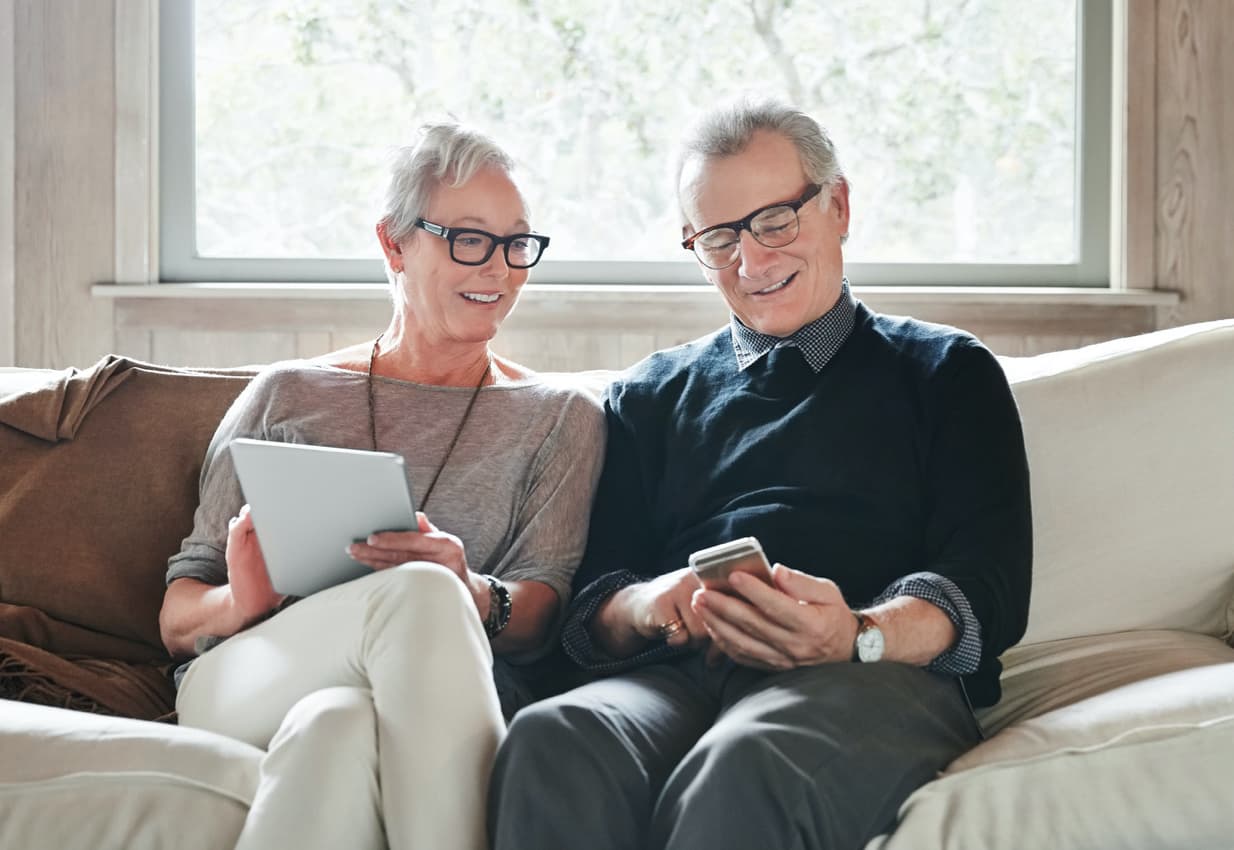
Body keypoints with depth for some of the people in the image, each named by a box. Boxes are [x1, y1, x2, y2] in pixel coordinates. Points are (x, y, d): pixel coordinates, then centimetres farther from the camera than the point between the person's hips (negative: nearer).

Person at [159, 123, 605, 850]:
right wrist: (240, 605, -11)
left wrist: (473, 598, -21)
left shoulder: (561, 419, 19)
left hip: (442, 709, 0)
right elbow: (177, 618, 14)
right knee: (419, 591, -35)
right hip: (244, 687, 0)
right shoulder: (288, 396, 19)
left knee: (332, 725, -39)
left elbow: (540, 614, 3)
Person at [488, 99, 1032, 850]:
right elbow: (588, 606, 18)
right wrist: (648, 607, -8)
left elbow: (991, 591, 4)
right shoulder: (652, 395, 29)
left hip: (878, 677, -3)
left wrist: (861, 634, -18)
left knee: (747, 768, -39)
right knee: (553, 738, -34)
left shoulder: (947, 373, 20)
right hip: (679, 673, 3)